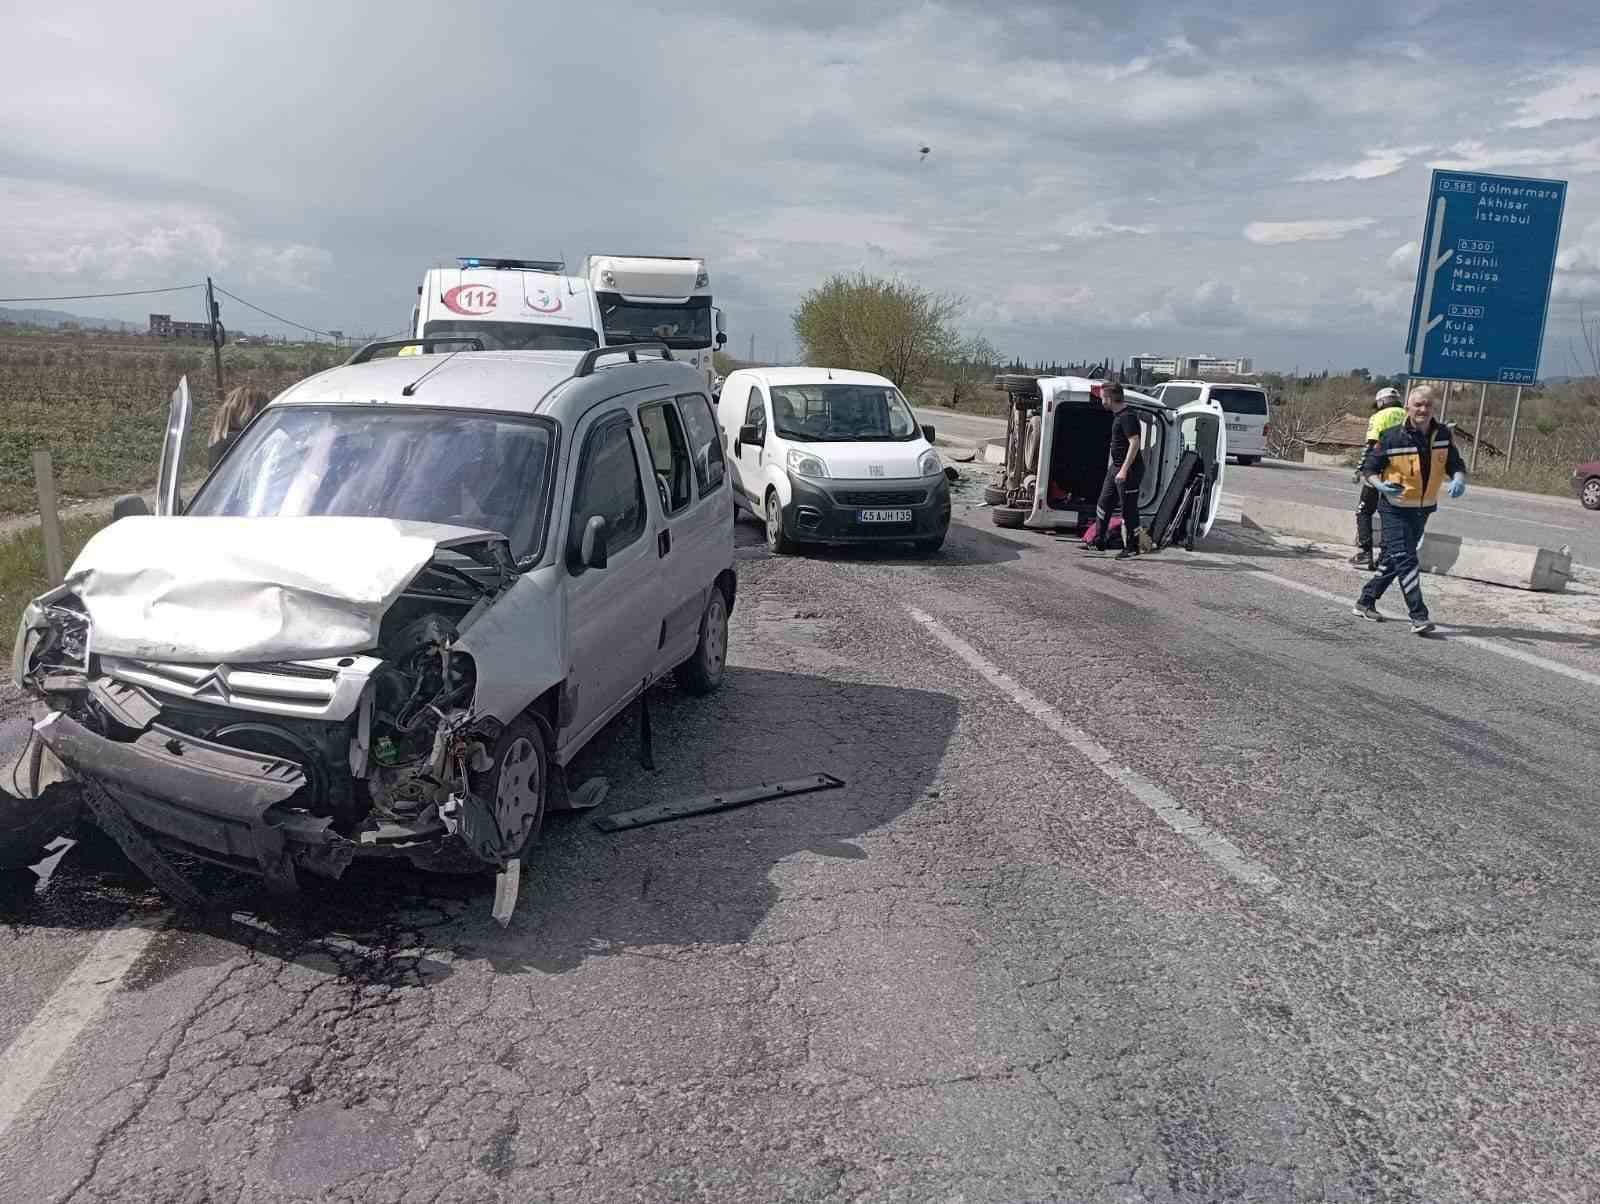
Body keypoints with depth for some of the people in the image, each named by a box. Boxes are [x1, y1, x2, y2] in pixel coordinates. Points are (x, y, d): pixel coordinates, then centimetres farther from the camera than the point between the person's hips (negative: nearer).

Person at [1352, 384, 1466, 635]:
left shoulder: (1443, 434, -2)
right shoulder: (1391, 437, -14)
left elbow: (1455, 464, 4)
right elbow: (1369, 467, -7)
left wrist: (1458, 480, -18)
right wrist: (1380, 484, -26)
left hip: (1423, 509, 5)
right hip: (1395, 508, -5)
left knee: (1392, 559, 15)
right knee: (1405, 560, -12)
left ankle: (1366, 601, 30)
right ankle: (1419, 616, -11)